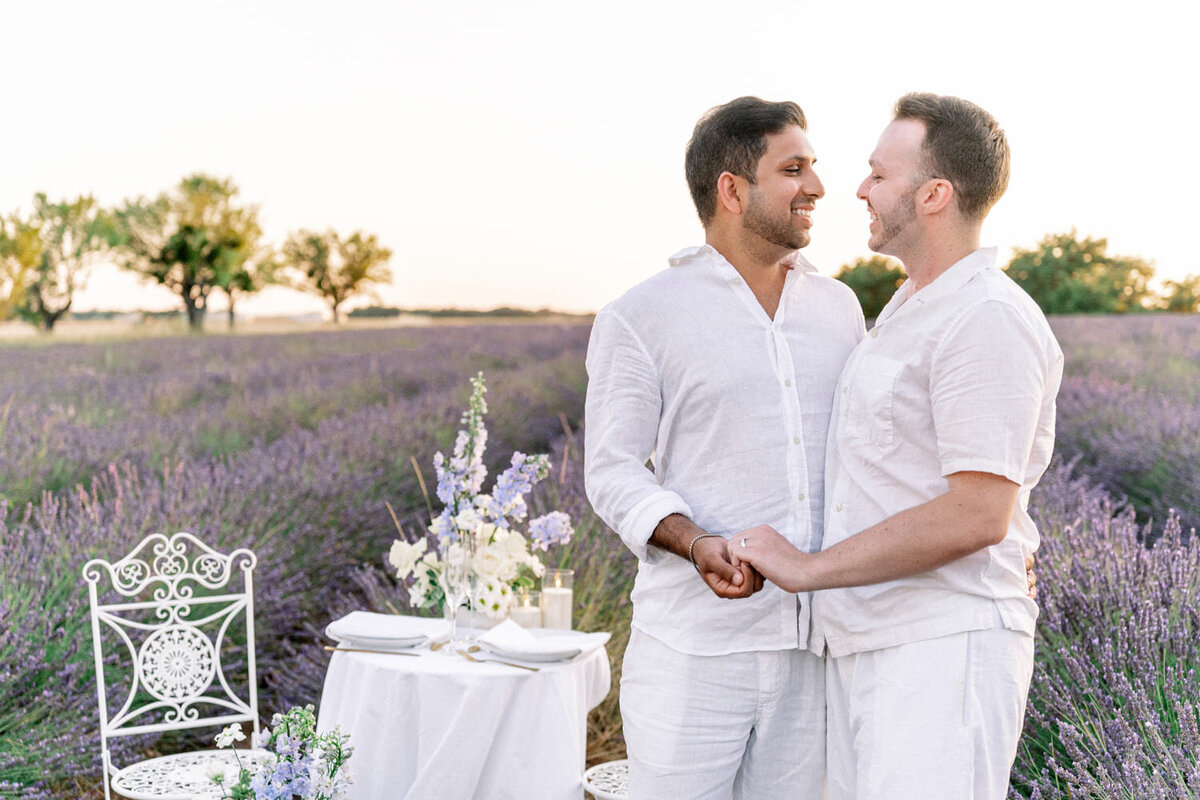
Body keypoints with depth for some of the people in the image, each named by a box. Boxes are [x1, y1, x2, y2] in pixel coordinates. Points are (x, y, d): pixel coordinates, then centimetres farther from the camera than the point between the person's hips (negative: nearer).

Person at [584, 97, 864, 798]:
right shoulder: (639, 317, -2)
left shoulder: (839, 306, 13)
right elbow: (613, 471, -4)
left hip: (818, 641, 5)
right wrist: (696, 543, -22)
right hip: (694, 650, -4)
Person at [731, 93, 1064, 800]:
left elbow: (979, 514, -23)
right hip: (867, 646, 9)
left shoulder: (989, 319, -16)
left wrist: (808, 567, -18)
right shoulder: (910, 311, 16)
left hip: (945, 650, -9)